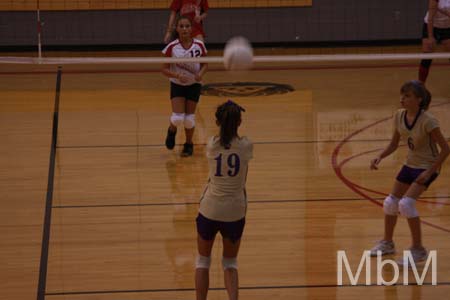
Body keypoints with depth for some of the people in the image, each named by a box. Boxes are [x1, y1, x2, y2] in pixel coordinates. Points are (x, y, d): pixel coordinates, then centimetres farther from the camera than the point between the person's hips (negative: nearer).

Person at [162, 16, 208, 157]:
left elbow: (205, 63, 3)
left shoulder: (199, 45, -12)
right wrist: (177, 75, -28)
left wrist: (201, 73, -18)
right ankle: (172, 130, 23)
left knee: (189, 118, 4)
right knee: (178, 118, -13)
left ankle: (189, 144, 28)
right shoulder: (171, 47, -16)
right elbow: (165, 69, -11)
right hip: (177, 85, -1)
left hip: (194, 85, 1)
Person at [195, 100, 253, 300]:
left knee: (203, 261, 19)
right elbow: (244, 177, 7)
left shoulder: (211, 145, -9)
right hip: (235, 210, 1)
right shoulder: (246, 146, -8)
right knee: (230, 263, 18)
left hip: (210, 209, -1)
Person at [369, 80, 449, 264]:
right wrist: (380, 157, -11)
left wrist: (429, 172, -25)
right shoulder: (400, 116, -6)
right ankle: (387, 243, 34)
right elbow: (394, 144, 7)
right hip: (410, 165, 7)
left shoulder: (427, 121, -25)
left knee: (406, 203, -23)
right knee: (390, 203, 11)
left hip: (427, 167, -7)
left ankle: (418, 250, -10)